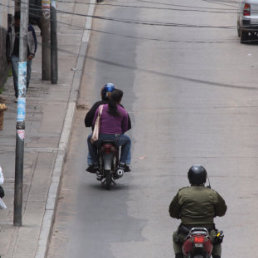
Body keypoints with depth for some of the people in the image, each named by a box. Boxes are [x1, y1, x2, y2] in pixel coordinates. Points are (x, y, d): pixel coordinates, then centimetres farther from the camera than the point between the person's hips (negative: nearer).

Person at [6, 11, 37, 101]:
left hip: (27, 56, 0)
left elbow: (34, 42, 4)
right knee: (16, 76, -11)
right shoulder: (11, 29, 4)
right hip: (15, 56, 0)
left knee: (26, 76, 5)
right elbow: (8, 43, 12)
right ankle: (18, 96, -10)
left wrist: (32, 53, -8)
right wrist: (8, 56, 11)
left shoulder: (29, 28, 1)